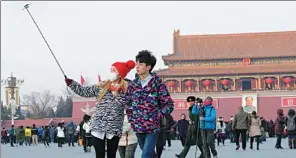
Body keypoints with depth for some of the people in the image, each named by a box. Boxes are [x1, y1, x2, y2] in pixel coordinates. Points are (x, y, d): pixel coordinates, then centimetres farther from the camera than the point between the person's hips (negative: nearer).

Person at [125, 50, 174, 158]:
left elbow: (169, 105, -7)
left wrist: (156, 118, -12)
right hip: (138, 127, 5)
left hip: (153, 128, -5)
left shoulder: (158, 84, -9)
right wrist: (131, 119, 7)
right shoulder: (132, 85, 4)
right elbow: (128, 103, 16)